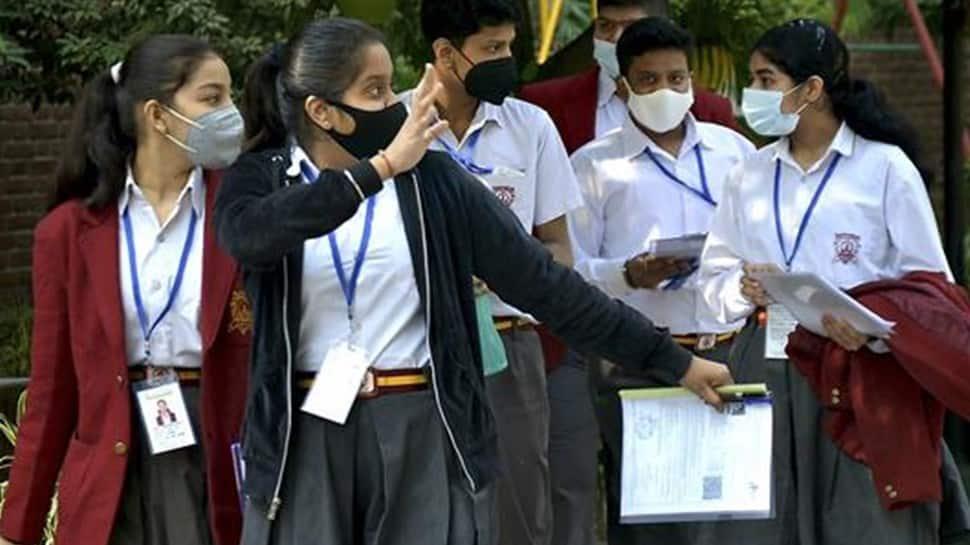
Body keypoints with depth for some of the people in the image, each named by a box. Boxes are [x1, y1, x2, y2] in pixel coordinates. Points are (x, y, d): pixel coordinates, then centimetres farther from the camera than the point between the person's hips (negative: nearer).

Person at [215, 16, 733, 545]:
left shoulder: (431, 179, 2)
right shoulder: (262, 180, 0)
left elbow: (538, 278, 3)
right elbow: (247, 236, -25)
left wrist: (670, 359, 2)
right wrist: (380, 168, -29)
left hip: (424, 436, 1)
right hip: (306, 439, 0)